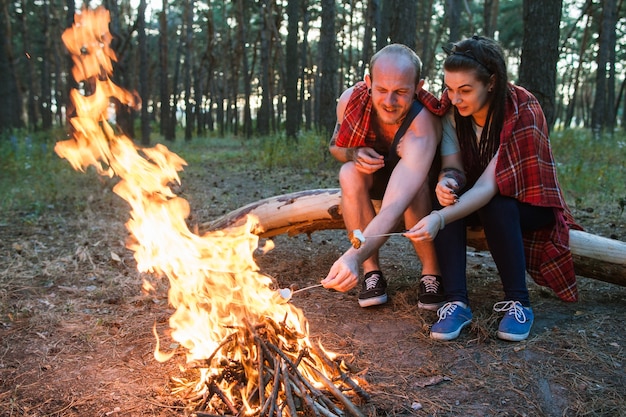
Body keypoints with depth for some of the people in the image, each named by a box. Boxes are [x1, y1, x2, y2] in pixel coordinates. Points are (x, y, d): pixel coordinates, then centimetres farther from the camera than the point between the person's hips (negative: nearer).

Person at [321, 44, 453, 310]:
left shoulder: (423, 125, -38)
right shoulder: (351, 99, -23)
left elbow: (397, 205, -51)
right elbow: (335, 145, -1)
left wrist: (354, 255, -66)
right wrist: (353, 154, -28)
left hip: (424, 187, -3)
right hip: (374, 185, 3)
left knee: (414, 184, -37)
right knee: (349, 172, -30)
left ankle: (431, 273, -14)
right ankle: (371, 271, -19)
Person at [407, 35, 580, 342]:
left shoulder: (523, 113, -29)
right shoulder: (452, 107, -14)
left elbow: (489, 185, -38)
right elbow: (454, 166, -17)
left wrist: (439, 219, -54)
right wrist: (448, 180, -43)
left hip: (528, 203, -4)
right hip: (475, 199, 4)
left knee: (495, 205, -37)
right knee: (448, 194, -29)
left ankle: (518, 303, -22)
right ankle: (456, 302, -32)